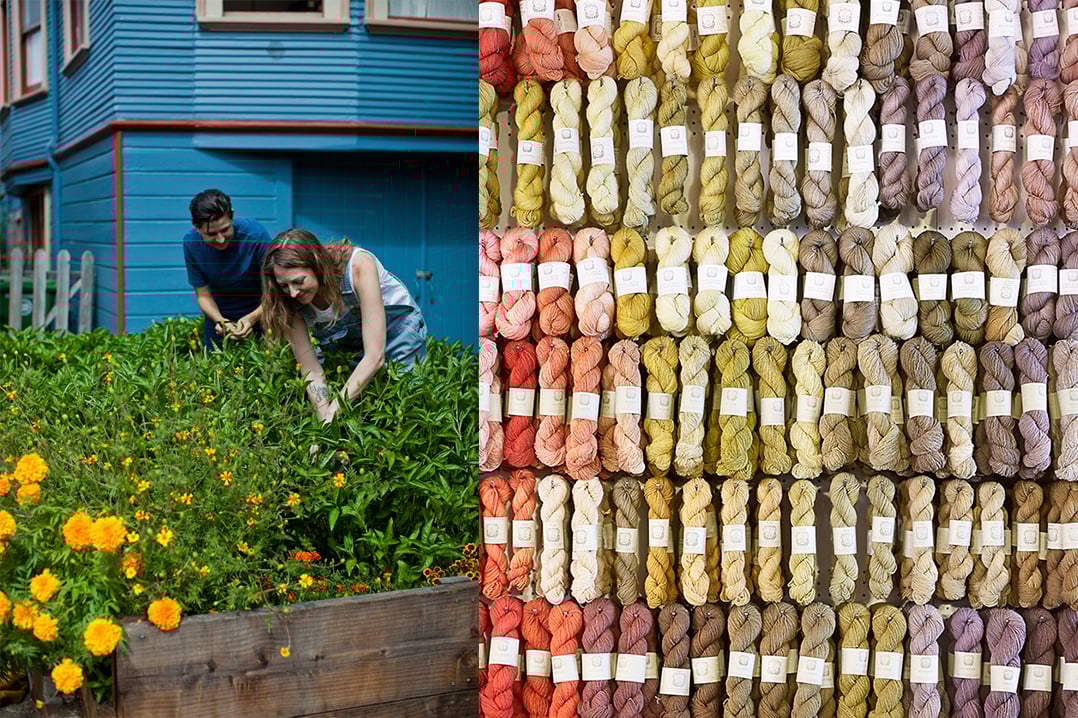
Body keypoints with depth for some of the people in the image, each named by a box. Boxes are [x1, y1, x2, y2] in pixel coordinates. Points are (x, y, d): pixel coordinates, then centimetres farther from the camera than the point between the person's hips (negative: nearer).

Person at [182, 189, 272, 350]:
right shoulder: (191, 242, -20)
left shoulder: (256, 235, -29)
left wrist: (252, 318, -41)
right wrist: (220, 321, -33)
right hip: (218, 313, 2)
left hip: (258, 312, -2)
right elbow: (203, 294, -13)